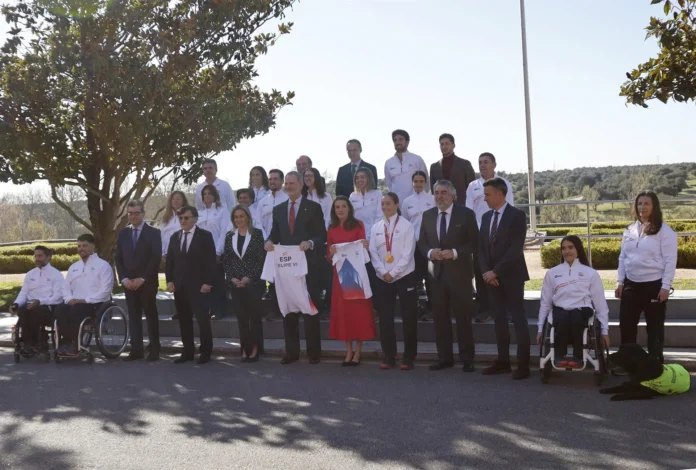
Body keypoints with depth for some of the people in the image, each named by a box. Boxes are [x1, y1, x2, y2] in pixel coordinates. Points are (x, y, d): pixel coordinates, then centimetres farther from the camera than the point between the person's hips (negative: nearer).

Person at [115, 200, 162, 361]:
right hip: (129, 283, 4)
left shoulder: (153, 233, -2)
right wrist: (124, 279, -4)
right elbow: (118, 258, 9)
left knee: (151, 315, 2)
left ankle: (154, 349, 7)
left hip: (147, 282, -4)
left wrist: (142, 278, -15)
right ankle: (136, 350, 6)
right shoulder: (123, 233, 11)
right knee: (133, 316, 3)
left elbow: (156, 258, -10)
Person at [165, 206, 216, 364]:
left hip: (198, 285, -5)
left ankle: (206, 352, 4)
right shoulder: (174, 237, 14)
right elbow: (170, 260, 14)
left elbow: (211, 261, -6)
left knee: (202, 319, -6)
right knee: (184, 320, 7)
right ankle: (188, 352, 13)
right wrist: (169, 280, 2)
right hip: (179, 285, 5)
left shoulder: (205, 236, -2)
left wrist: (207, 282, -13)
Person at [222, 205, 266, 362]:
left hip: (253, 282, -3)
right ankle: (245, 349, 10)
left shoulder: (257, 233, -1)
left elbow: (261, 258, -6)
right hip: (235, 283, 3)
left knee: (254, 315, 0)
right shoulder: (229, 236, 9)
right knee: (241, 317, 4)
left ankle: (255, 348, 7)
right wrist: (232, 278, -6)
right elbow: (226, 260, 8)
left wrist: (249, 278, -13)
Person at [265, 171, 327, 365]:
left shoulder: (313, 207, -1)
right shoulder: (278, 209, 12)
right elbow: (275, 234, 11)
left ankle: (313, 352, 11)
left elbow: (322, 236, -4)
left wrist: (310, 243, -23)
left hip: (306, 264, -4)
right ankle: (291, 351, 16)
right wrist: (270, 241, -11)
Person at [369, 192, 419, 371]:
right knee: (385, 318, 6)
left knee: (409, 318, 1)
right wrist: (383, 272, -9)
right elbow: (373, 252, 4)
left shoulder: (406, 226, -4)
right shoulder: (376, 227, 7)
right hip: (382, 278, 3)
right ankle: (389, 356, 17)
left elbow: (407, 253, -10)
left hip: (404, 276, -3)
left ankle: (408, 357, 11)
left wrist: (393, 273, -13)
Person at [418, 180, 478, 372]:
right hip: (436, 272, 4)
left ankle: (467, 359, 10)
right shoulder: (427, 215, 10)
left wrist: (454, 252, -18)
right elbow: (421, 242, 12)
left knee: (463, 316, 1)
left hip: (459, 272, -4)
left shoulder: (466, 214, -2)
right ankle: (445, 357, 17)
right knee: (440, 316, 7)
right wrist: (430, 252, -10)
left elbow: (474, 242, -5)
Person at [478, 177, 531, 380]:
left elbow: (515, 249, -16)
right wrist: (486, 272, -4)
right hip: (491, 276, 6)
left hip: (511, 276, -6)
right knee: (499, 319, 9)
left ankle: (523, 364, 3)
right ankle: (503, 361, 16)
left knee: (518, 319, -2)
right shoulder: (486, 217, 11)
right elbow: (481, 247, 10)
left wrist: (495, 272, -17)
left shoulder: (517, 215, -9)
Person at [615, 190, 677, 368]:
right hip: (631, 284, 5)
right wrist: (620, 282, 8)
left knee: (654, 327, 5)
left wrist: (665, 286, -15)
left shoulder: (664, 231, -7)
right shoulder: (629, 230, 10)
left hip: (654, 285, -5)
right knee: (626, 325, 7)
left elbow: (670, 260, -10)